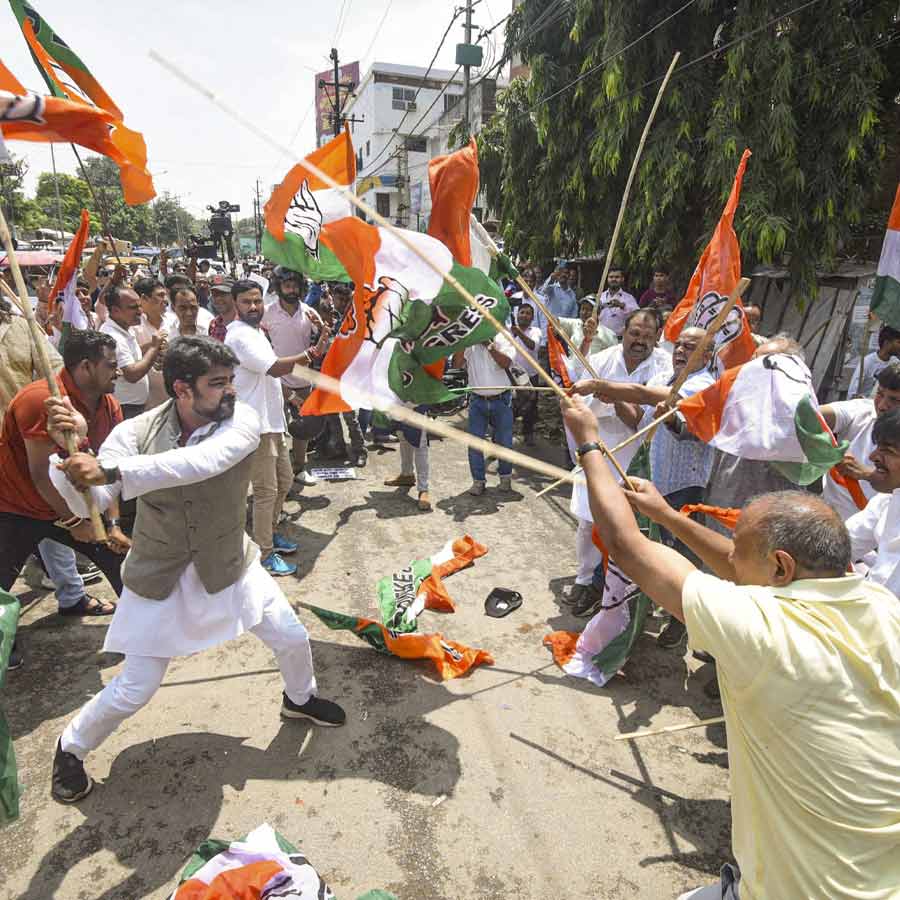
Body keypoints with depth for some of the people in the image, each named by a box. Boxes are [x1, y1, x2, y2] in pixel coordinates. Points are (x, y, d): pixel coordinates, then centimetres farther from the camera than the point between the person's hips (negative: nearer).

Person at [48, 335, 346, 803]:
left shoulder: (241, 421, -23)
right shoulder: (137, 431, -20)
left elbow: (202, 462, -43)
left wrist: (111, 470, -49)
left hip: (228, 566, 2)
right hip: (159, 577, -1)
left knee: (292, 638, 11)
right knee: (134, 690, 7)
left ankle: (300, 698, 47)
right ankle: (71, 747, 41)